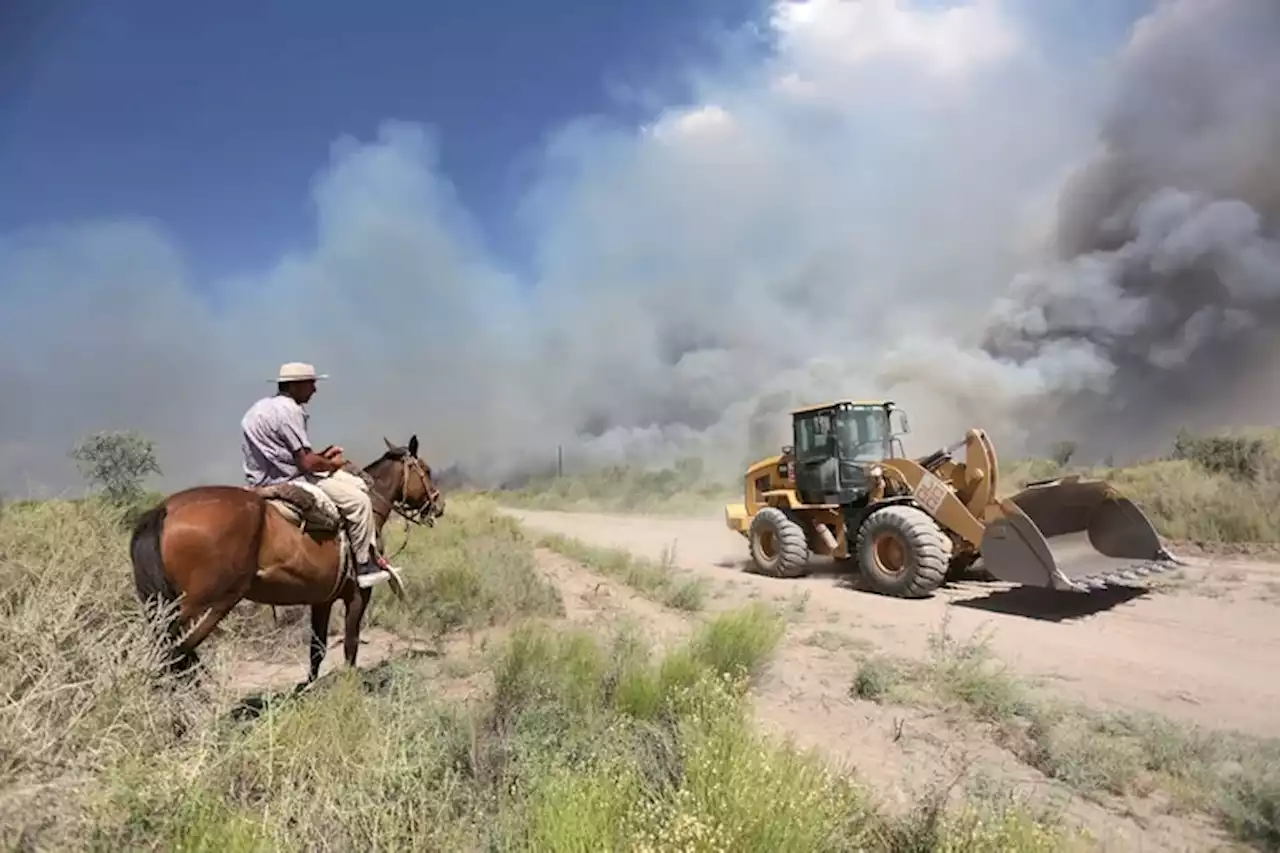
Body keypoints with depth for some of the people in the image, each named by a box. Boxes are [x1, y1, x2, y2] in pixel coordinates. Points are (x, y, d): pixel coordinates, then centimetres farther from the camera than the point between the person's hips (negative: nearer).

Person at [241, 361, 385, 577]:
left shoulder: (266, 406, 14)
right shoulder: (289, 409, -19)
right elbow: (307, 463, -22)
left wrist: (322, 456, 9)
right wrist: (332, 464, -3)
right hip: (288, 482, -11)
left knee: (359, 485, 11)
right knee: (358, 501, -12)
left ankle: (370, 551, 12)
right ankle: (362, 563, -1)